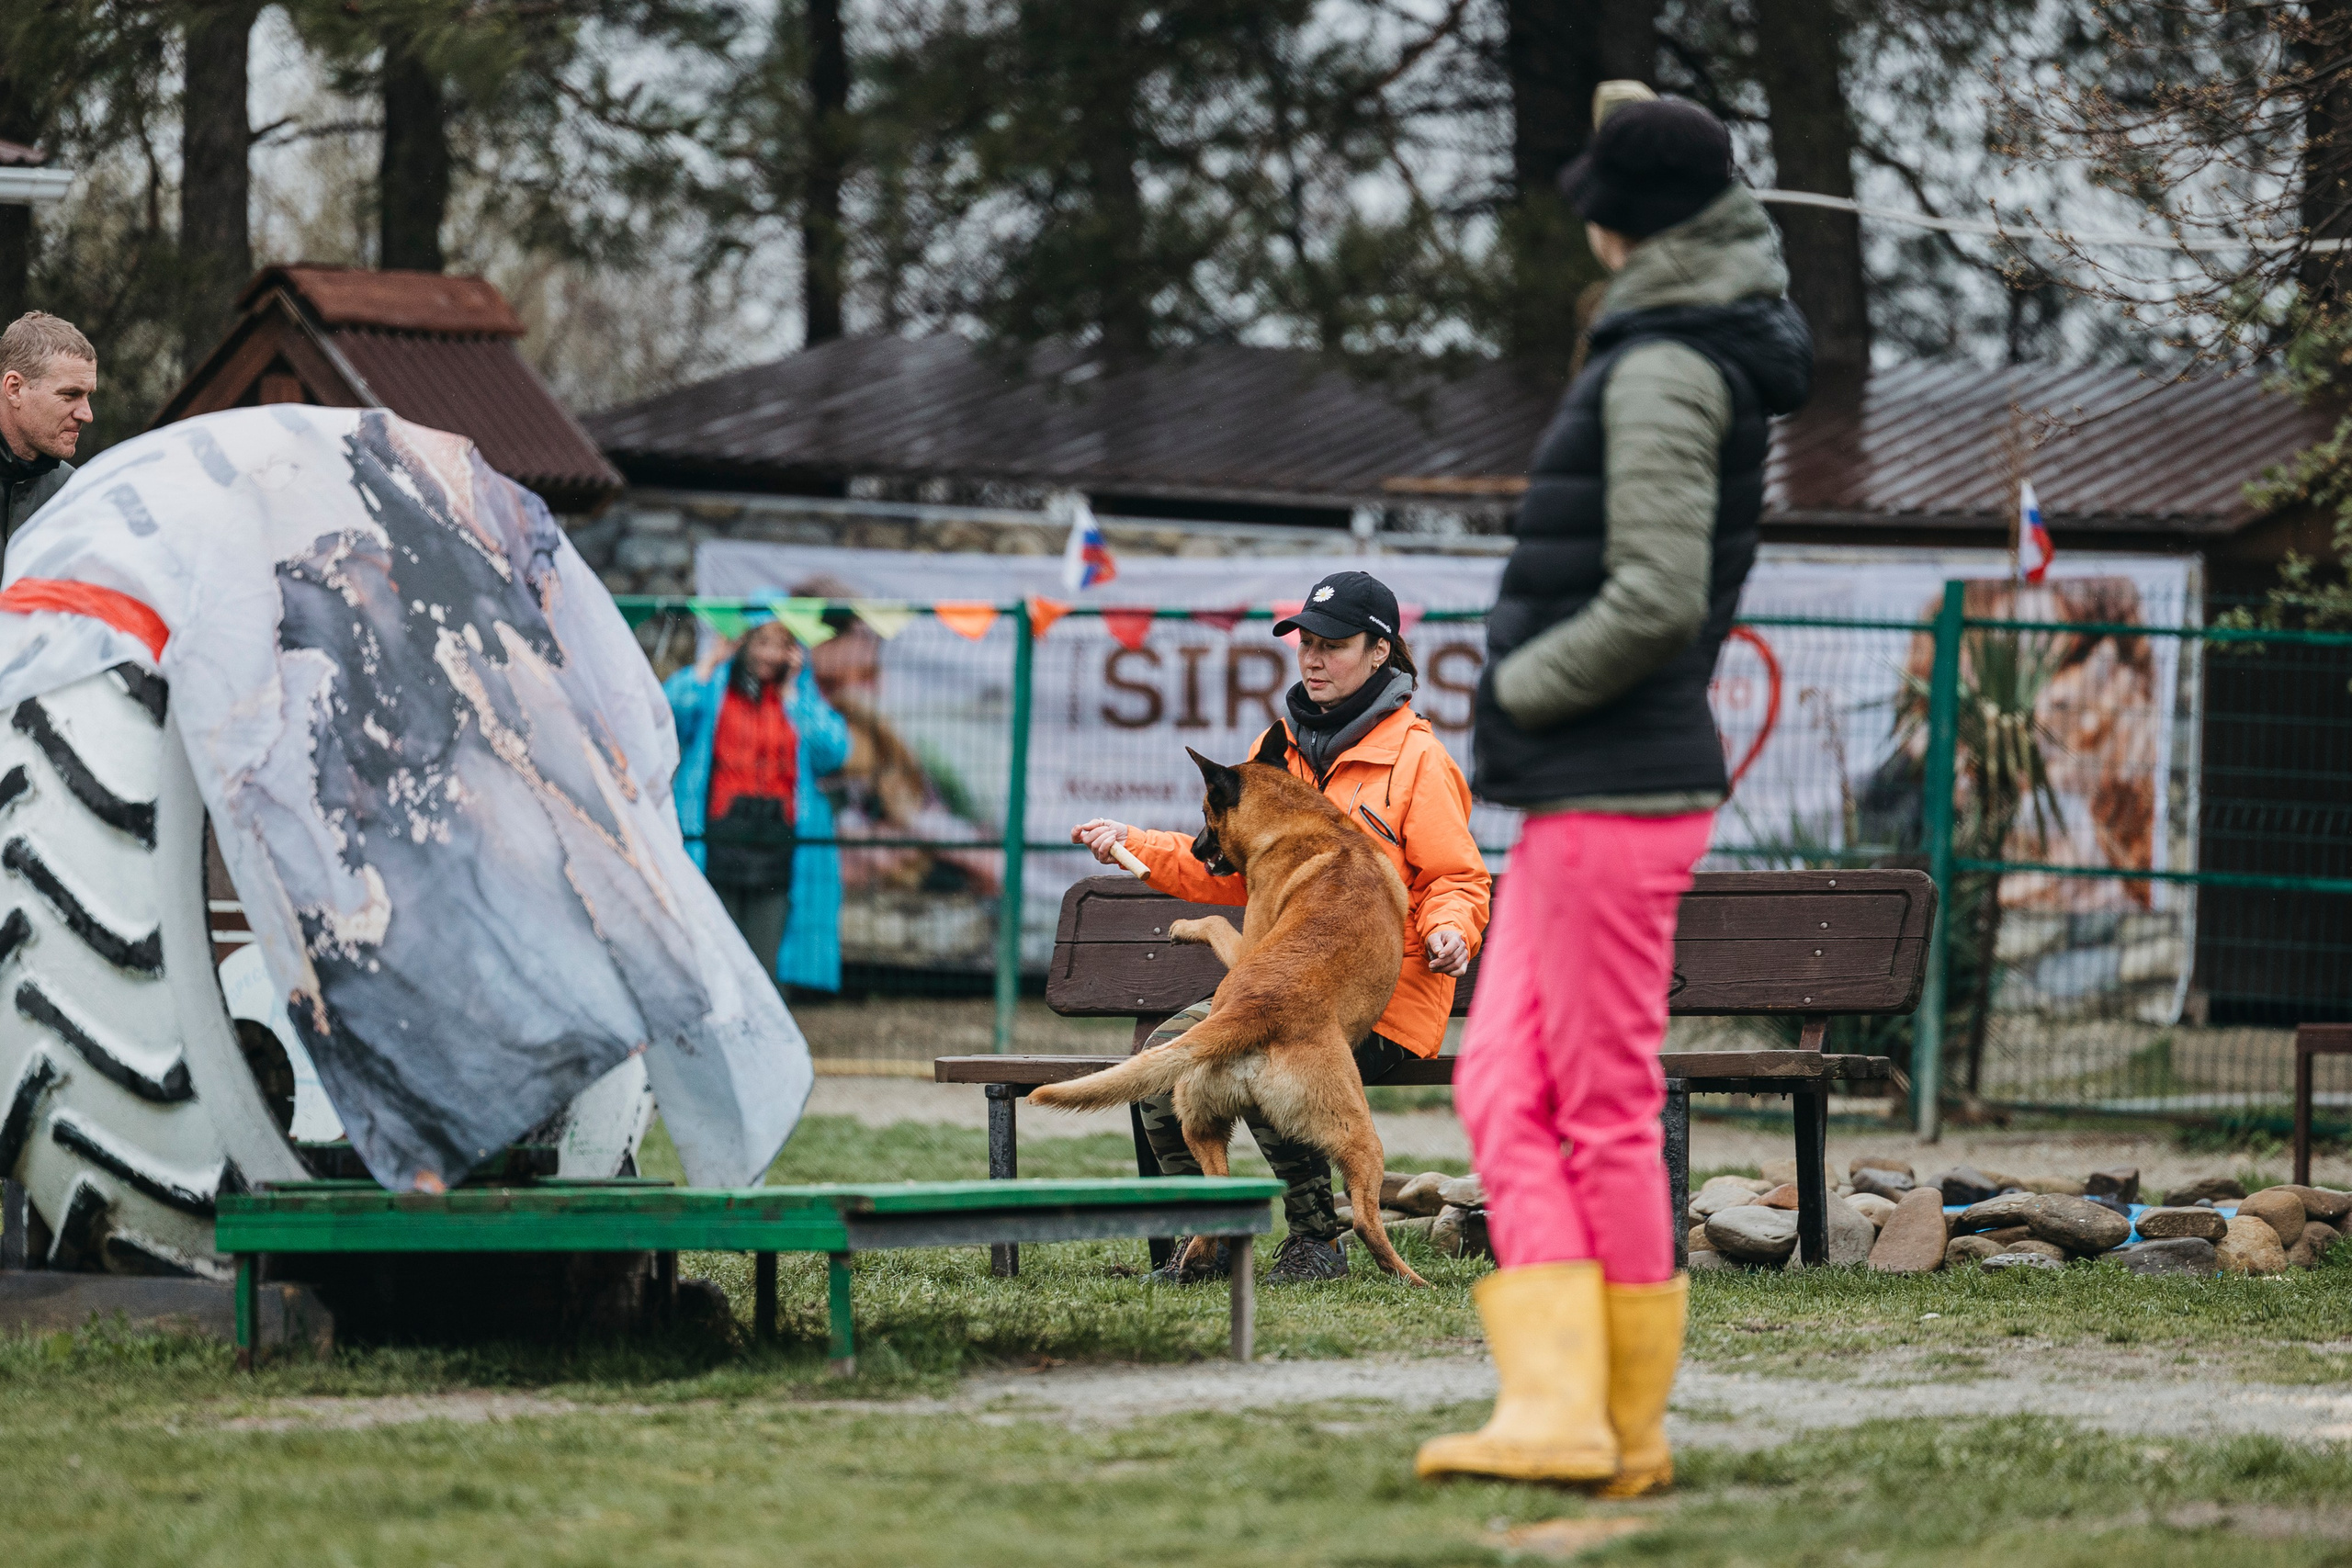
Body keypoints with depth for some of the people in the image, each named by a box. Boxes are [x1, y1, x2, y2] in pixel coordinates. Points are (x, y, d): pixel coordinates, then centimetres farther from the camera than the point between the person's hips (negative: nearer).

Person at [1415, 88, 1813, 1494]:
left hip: (1617, 794, -10)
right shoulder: (1735, 337, 12)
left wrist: (1516, 688, -11)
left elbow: (1657, 603, -22)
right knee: (1504, 1087, 6)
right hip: (1574, 795, 10)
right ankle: (1554, 1402, 2)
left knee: (1605, 1110, -4)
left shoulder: (1663, 373, -15)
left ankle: (1632, 1430, 2)